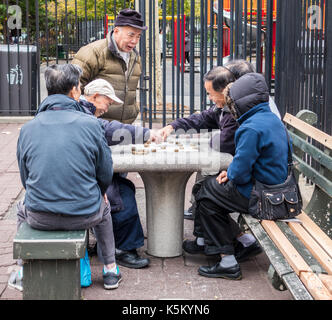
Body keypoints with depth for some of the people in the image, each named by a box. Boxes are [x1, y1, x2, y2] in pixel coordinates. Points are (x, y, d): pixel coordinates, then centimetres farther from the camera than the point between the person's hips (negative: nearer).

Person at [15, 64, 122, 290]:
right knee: (103, 208, 35)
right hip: (84, 216, -1)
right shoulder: (90, 124, -7)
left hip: (39, 219, 1)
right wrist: (98, 194, 21)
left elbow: (25, 177, 7)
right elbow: (106, 174, -1)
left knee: (23, 209, 37)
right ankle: (111, 270, 40)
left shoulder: (27, 129, -1)